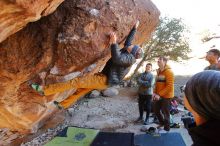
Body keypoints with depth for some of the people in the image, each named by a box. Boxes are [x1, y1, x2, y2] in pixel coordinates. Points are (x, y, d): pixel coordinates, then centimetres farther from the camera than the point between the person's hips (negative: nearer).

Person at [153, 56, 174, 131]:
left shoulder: (169, 71, -15)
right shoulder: (158, 71, 11)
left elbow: (170, 86, -21)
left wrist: (159, 94, -23)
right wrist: (155, 93, 1)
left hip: (166, 96, -8)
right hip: (158, 96, 8)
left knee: (165, 113, 4)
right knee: (156, 110, 17)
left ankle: (166, 128, 22)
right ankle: (162, 122, 40)